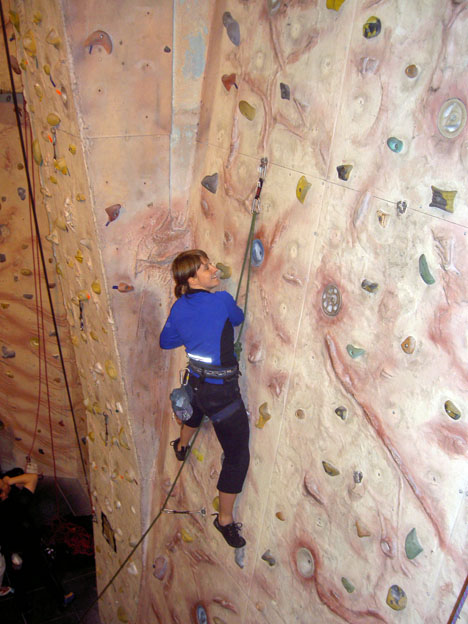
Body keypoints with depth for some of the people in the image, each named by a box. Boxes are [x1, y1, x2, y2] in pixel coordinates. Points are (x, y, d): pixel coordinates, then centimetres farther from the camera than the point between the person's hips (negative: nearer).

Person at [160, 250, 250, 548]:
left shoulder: (179, 308, -3)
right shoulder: (222, 300, -22)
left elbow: (166, 341, 10)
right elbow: (238, 318, 0)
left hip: (197, 381, 8)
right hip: (222, 392, -8)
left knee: (196, 410, 43)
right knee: (238, 456, 7)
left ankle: (182, 446, 73)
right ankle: (225, 519, 19)